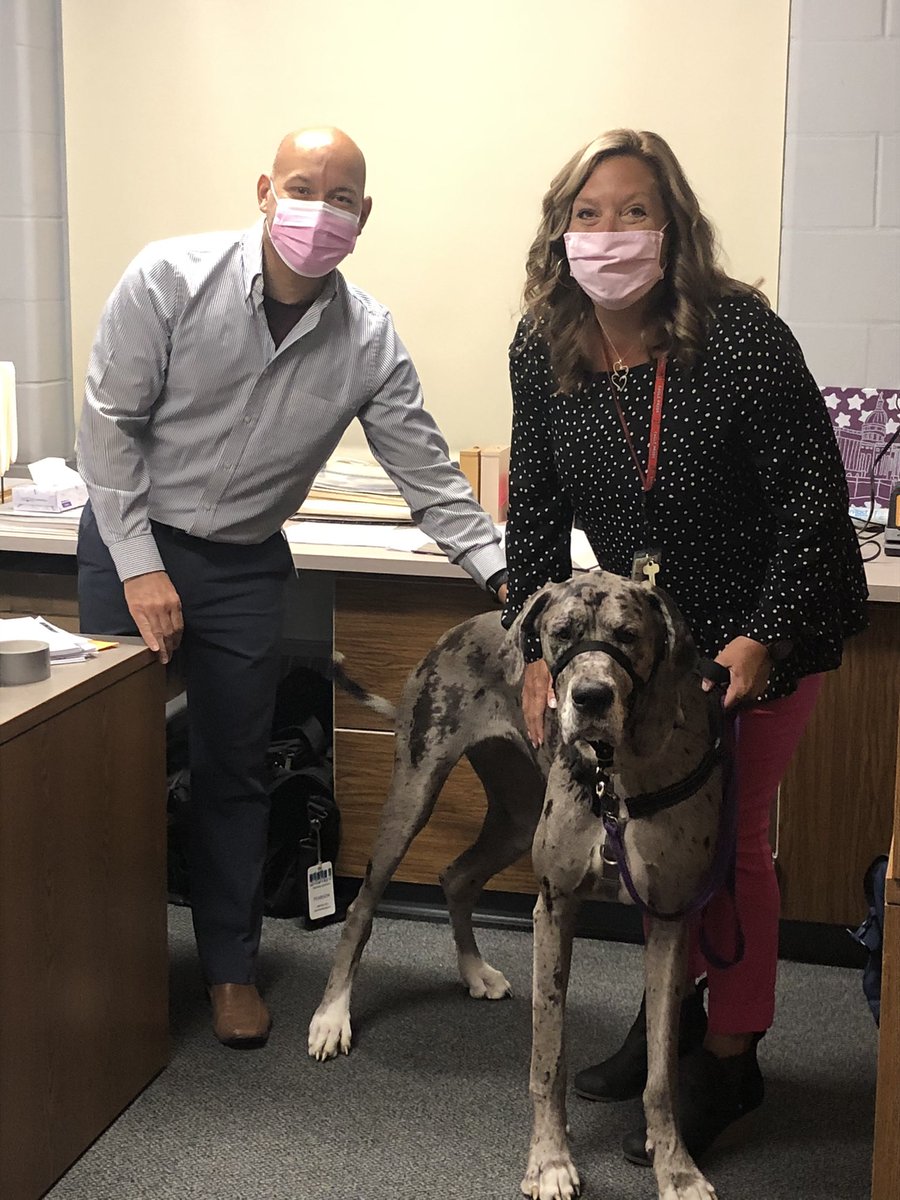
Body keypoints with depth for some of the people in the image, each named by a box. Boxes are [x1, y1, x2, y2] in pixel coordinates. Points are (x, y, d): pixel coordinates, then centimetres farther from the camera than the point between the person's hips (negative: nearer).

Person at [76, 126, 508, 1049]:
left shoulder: (368, 339, -8)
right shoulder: (171, 278, -15)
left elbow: (426, 474, -4)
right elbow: (110, 423, -12)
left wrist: (503, 573, -15)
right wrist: (141, 565, -15)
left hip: (244, 565, 2)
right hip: (130, 542, -2)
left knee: (233, 770, 10)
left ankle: (230, 966, 25)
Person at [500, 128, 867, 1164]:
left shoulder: (741, 335, -27)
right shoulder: (543, 350, -11)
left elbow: (812, 493, -24)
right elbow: (535, 509, -4)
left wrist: (764, 638, -29)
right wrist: (538, 647, -9)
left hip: (766, 625, -5)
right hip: (646, 624, 5)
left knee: (727, 837, 2)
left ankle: (729, 1059, 21)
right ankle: (671, 1010, 38)